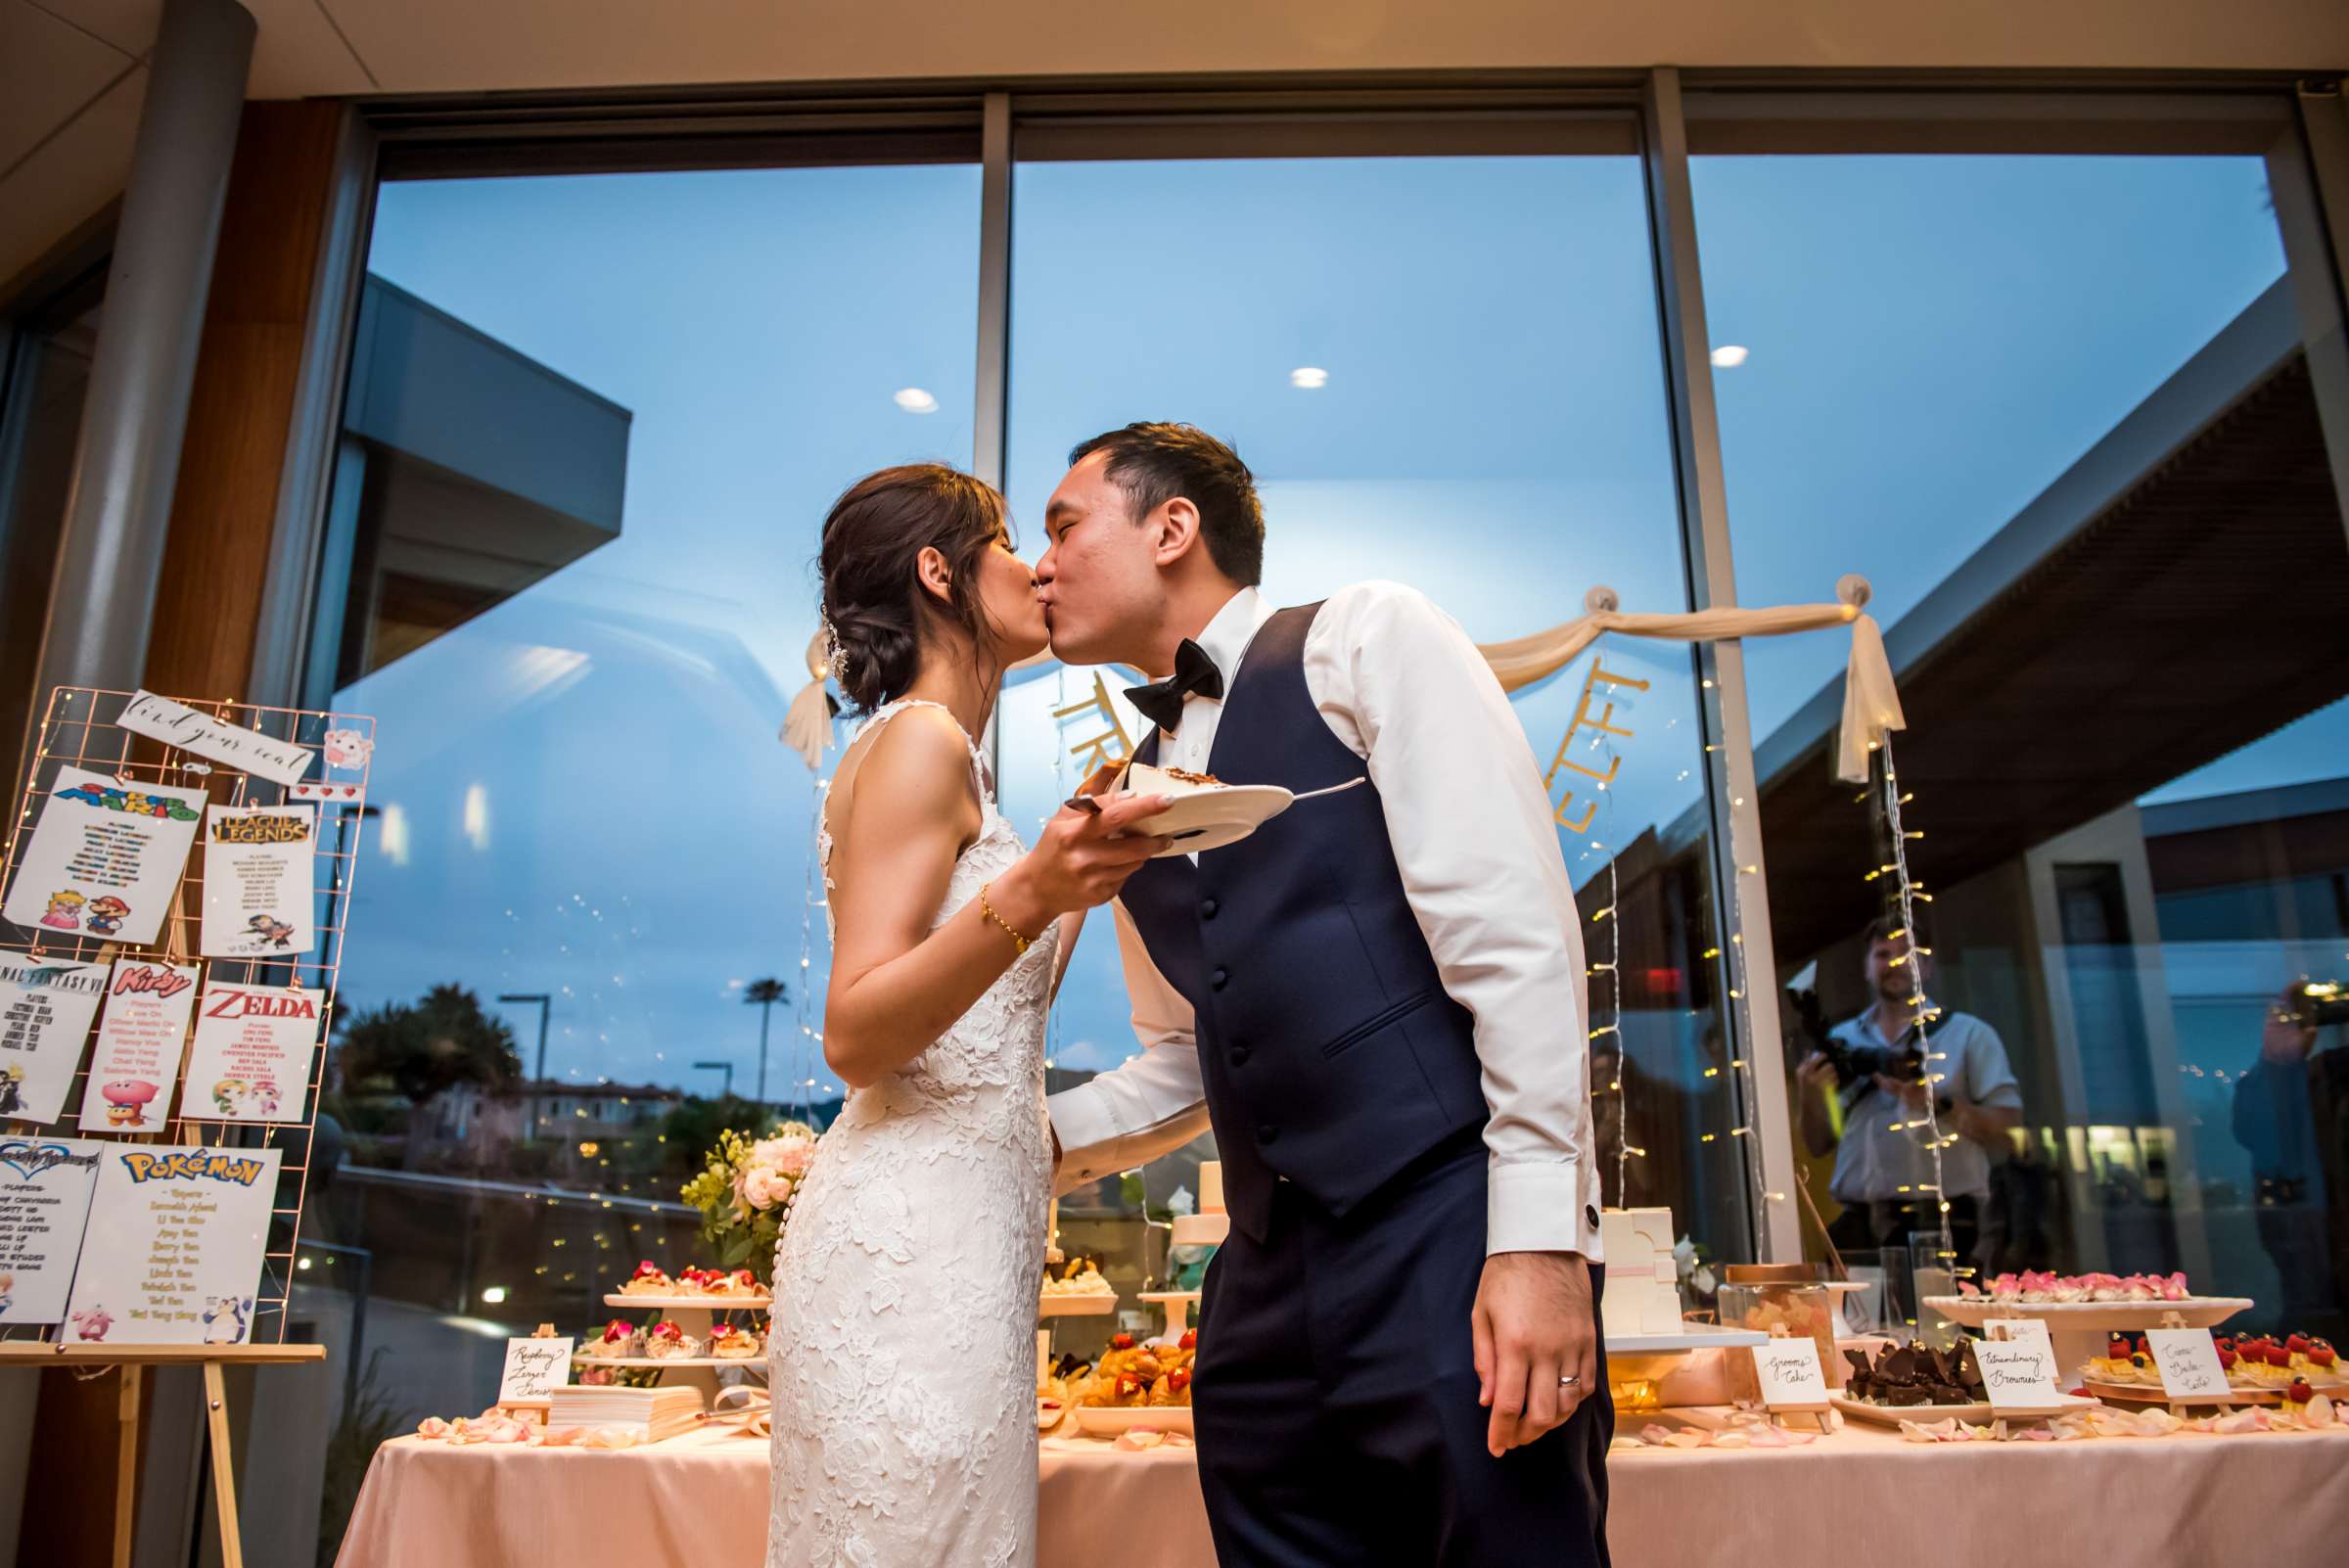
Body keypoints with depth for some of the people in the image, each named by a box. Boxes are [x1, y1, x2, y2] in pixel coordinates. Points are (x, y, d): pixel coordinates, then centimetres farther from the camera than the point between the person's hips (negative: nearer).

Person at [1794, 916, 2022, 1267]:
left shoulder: (1969, 1035, 7)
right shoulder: (1841, 1041, 15)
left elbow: (2008, 1131, -2)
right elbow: (1819, 1145, 14)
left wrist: (1939, 1103, -15)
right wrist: (1812, 1097, -4)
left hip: (1939, 1225, -2)